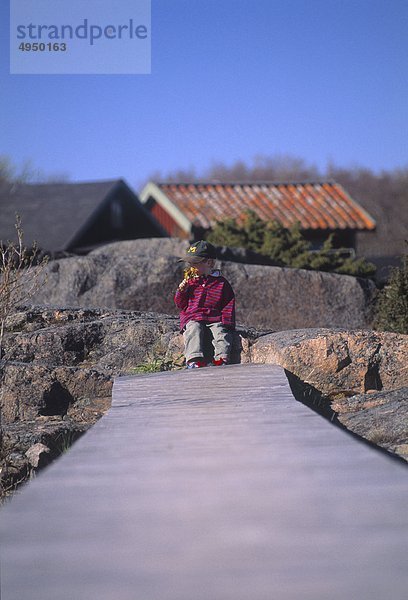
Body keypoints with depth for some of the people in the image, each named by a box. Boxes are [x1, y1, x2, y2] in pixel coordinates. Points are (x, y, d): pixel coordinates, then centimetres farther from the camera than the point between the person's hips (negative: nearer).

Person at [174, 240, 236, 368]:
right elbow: (180, 304, 18)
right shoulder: (190, 282, 15)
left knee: (221, 333, -28)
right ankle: (195, 359, -46)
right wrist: (181, 291, -2)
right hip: (193, 319, 1)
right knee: (193, 331, -29)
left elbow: (229, 304, 7)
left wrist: (227, 322, -7)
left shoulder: (221, 282, 8)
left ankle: (221, 359, -41)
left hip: (215, 319, -1)